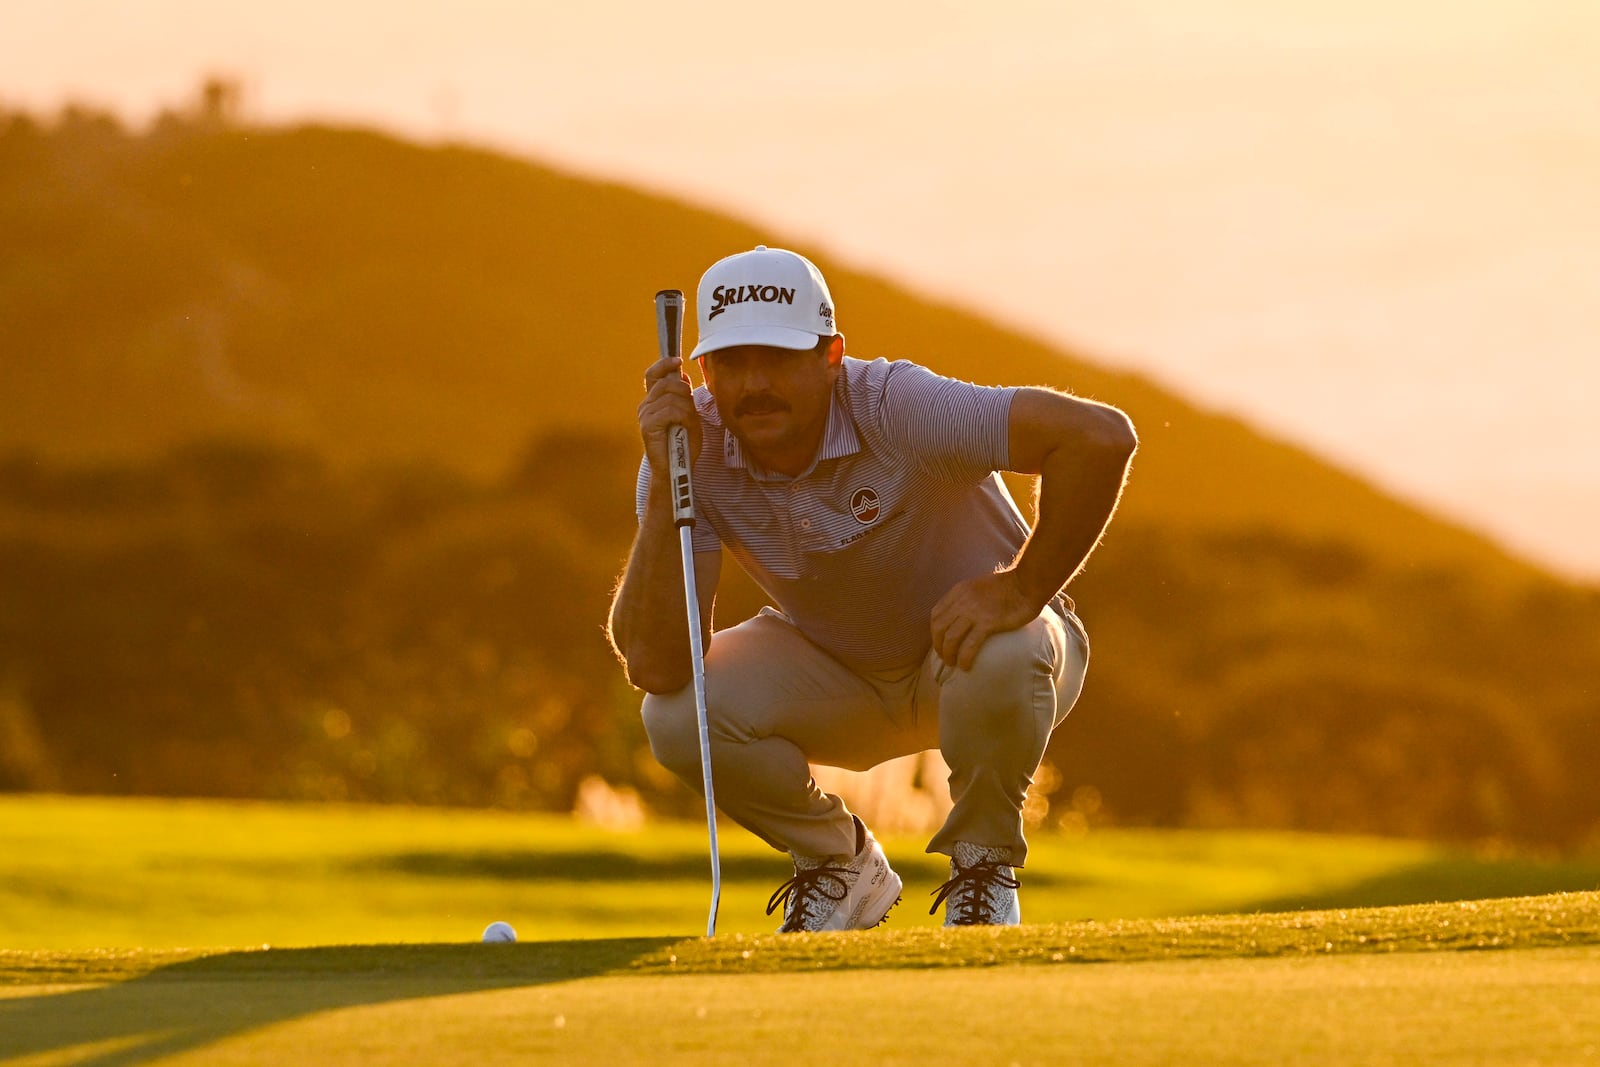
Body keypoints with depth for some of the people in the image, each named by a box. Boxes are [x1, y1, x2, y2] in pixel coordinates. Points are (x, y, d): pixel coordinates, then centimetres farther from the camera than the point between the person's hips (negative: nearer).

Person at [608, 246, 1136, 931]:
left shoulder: (898, 409, -32)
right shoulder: (691, 447, -21)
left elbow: (1100, 436, -39)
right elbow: (655, 666, -30)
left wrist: (1023, 590, -33)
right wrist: (667, 480, -36)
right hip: (835, 678, 3)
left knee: (1001, 660, -38)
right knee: (678, 716, -24)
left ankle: (983, 865, -8)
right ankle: (838, 867, 4)